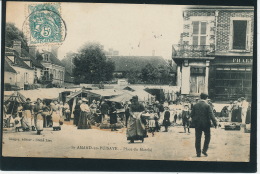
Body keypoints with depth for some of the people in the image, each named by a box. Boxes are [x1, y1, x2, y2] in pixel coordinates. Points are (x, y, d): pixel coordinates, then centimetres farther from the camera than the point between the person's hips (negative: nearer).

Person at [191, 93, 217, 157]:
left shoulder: (195, 105, 2)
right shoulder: (207, 106, -9)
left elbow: (191, 115, 4)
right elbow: (211, 115, -16)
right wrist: (215, 123, -11)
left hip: (197, 124, 3)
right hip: (206, 124, -3)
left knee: (198, 139, 7)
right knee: (207, 137, 14)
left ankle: (198, 153, 8)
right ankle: (204, 150, 4)